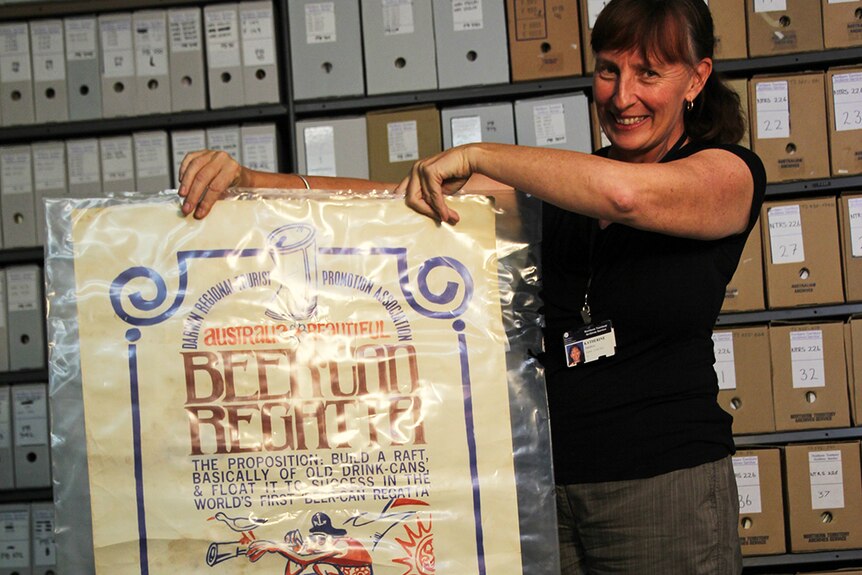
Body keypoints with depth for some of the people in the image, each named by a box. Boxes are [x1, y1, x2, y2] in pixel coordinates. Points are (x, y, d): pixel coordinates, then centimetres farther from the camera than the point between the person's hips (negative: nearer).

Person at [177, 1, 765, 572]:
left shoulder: (730, 172, -3)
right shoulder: (556, 189, 11)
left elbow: (626, 193, -26)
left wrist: (475, 155, -16)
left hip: (664, 488, -4)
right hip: (541, 486, 4)